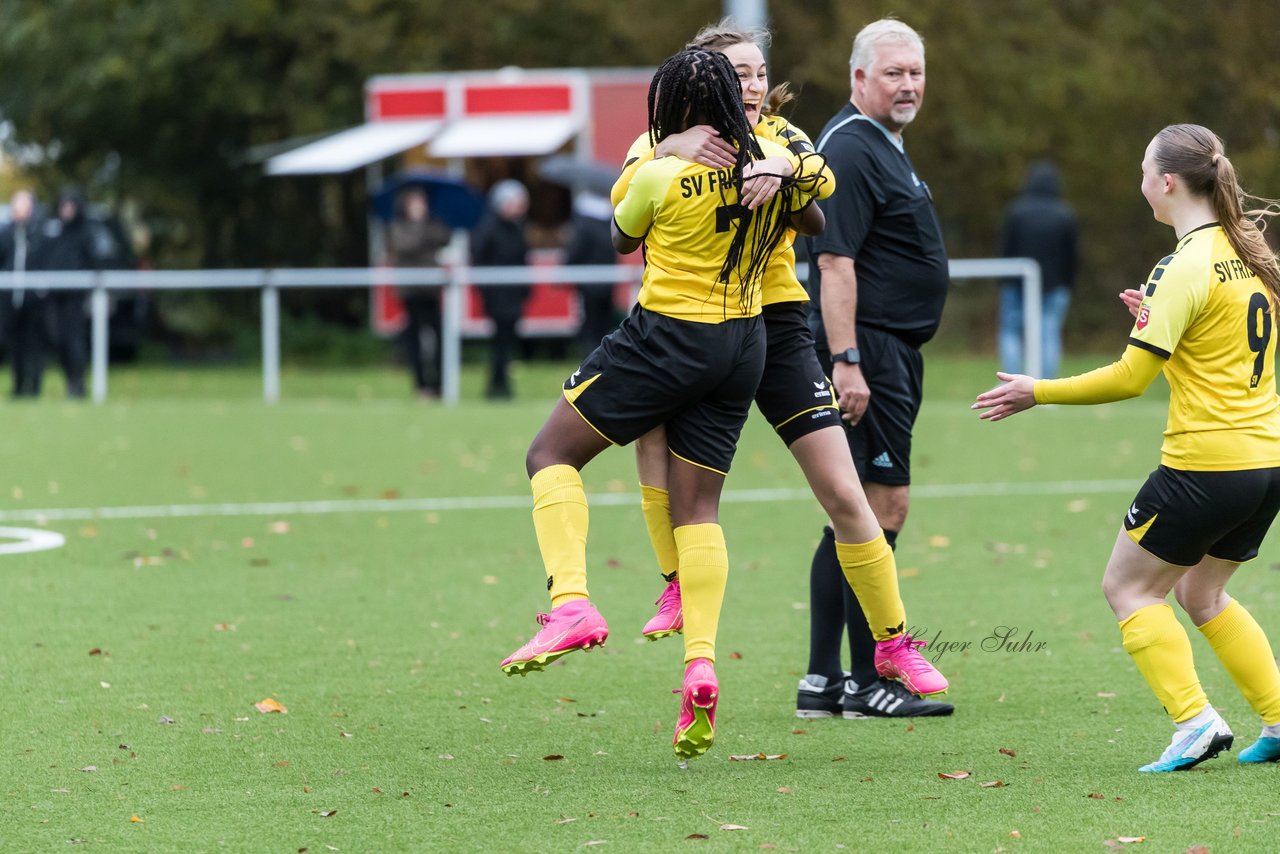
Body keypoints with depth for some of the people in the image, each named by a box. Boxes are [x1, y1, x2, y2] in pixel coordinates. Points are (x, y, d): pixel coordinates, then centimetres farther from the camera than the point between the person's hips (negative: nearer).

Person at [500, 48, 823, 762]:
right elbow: (815, 221, 22)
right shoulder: (773, 163, 1)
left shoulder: (662, 175, -14)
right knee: (698, 507, 9)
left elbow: (620, 238, 6)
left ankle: (571, 603, -14)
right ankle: (701, 661, -8)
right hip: (744, 343, 6)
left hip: (667, 335, -6)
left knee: (552, 455, 6)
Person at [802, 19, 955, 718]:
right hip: (867, 353, -11)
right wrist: (846, 361, -26)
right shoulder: (849, 149, -14)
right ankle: (866, 682, -7)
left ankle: (822, 680, 14)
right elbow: (834, 261, -21)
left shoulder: (882, 145, 18)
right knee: (882, 506, -9)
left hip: (890, 352, 11)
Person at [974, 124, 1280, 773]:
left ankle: (1193, 719, -6)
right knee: (1201, 594, 23)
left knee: (1128, 588, 6)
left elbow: (1131, 377, -18)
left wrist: (1037, 393, -9)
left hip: (1207, 463, -8)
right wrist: (1159, 321, 15)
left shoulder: (1186, 267, -15)